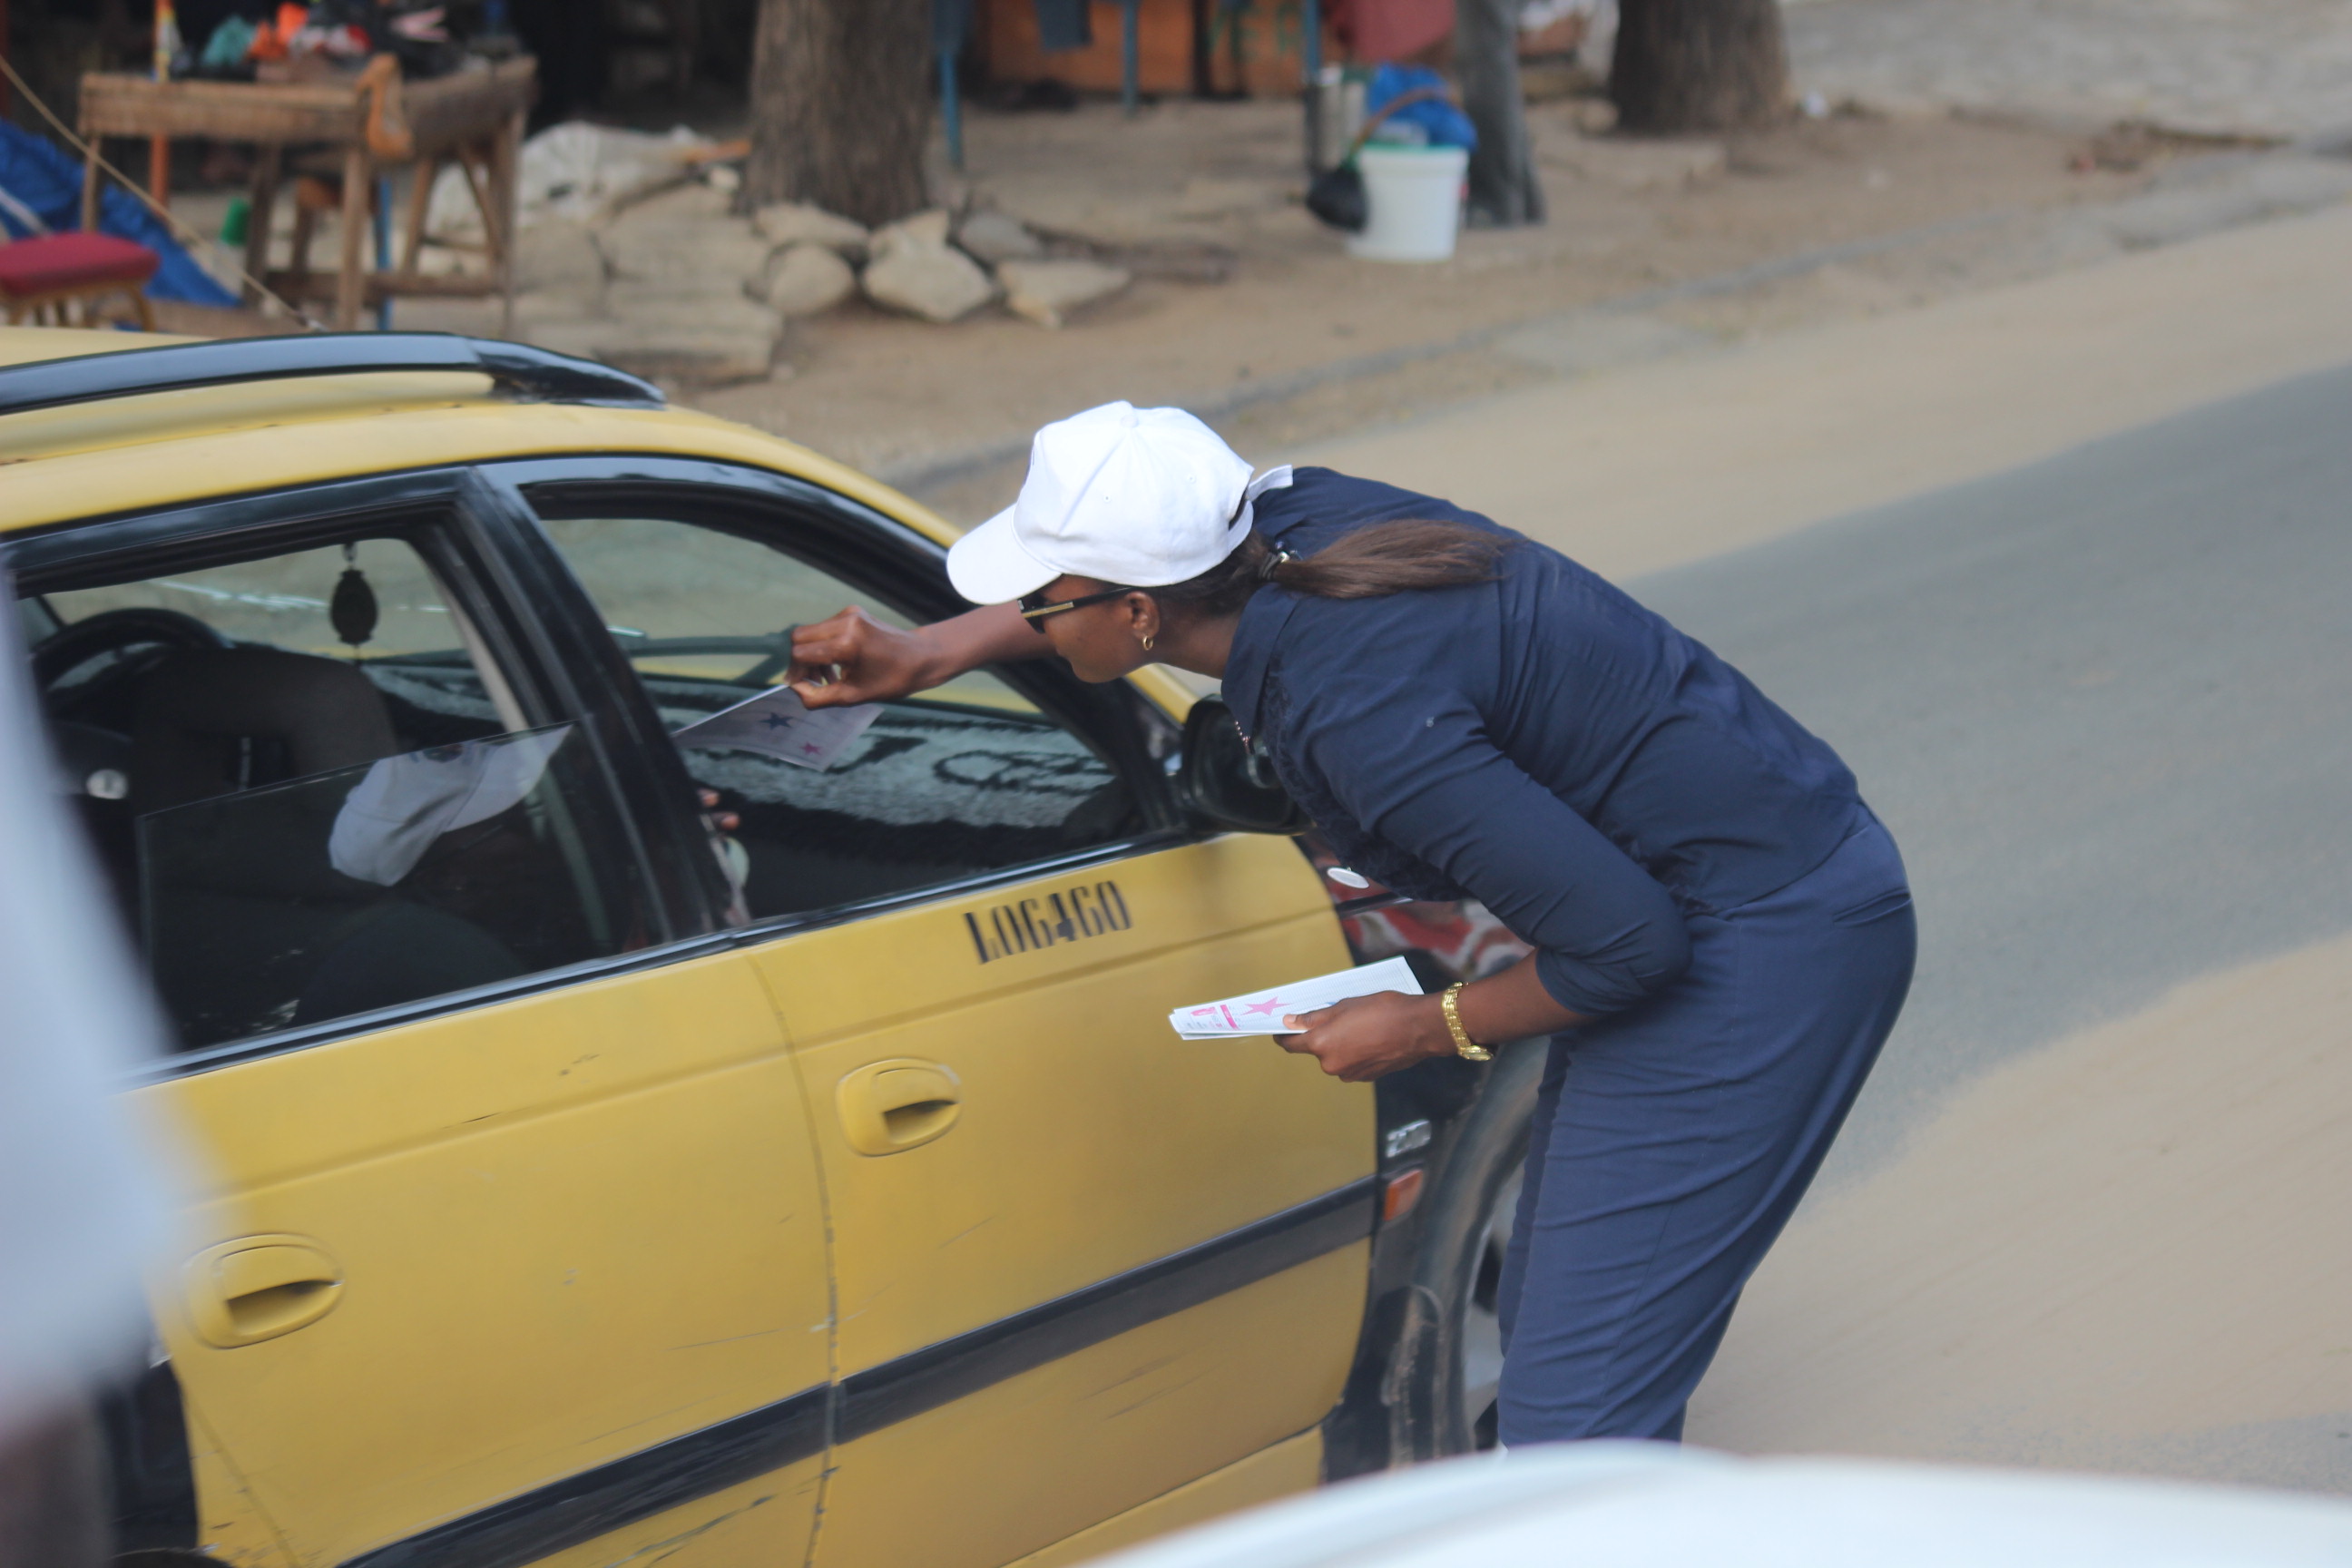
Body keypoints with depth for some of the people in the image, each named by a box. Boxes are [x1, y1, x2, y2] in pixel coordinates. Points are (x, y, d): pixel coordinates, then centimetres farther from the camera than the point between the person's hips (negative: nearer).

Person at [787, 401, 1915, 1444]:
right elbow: (1144, 577, 23)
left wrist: (1428, 1030, -10)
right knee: (1548, 1335, 17)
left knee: (1571, 1413, -10)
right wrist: (924, 656, 17)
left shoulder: (1365, 714, -29)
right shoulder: (1287, 523, -3)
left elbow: (1628, 939, -26)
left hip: (1766, 945, -10)